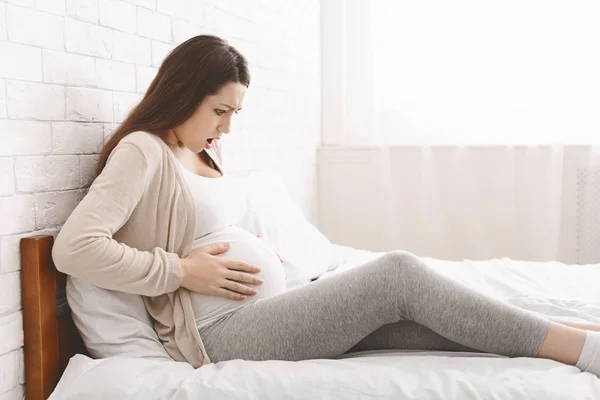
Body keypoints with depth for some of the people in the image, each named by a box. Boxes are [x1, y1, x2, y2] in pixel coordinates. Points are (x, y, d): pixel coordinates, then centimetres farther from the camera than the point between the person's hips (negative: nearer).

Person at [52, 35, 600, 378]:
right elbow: (73, 249, -17)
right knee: (399, 274, -20)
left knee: (438, 325, -8)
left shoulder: (204, 154, 20)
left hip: (271, 311, 8)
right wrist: (181, 270, -16)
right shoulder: (142, 152, -6)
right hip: (223, 332, -8)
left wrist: (263, 259, 7)